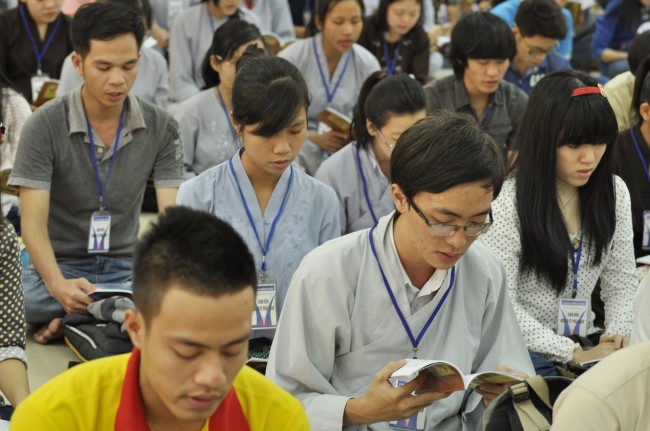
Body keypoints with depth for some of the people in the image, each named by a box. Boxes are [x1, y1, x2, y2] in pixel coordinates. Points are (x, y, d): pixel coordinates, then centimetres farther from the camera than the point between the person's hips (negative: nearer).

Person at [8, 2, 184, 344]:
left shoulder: (161, 128, -3)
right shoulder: (44, 127, -10)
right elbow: (33, 223, -15)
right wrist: (58, 286, -36)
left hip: (124, 268, 3)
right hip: (59, 268, -3)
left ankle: (73, 320, -18)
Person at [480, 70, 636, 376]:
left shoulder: (614, 193, 5)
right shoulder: (508, 202, -13)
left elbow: (620, 283, 11)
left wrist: (617, 334, -9)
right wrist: (573, 355, -20)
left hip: (584, 340, 6)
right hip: (522, 350, -6)